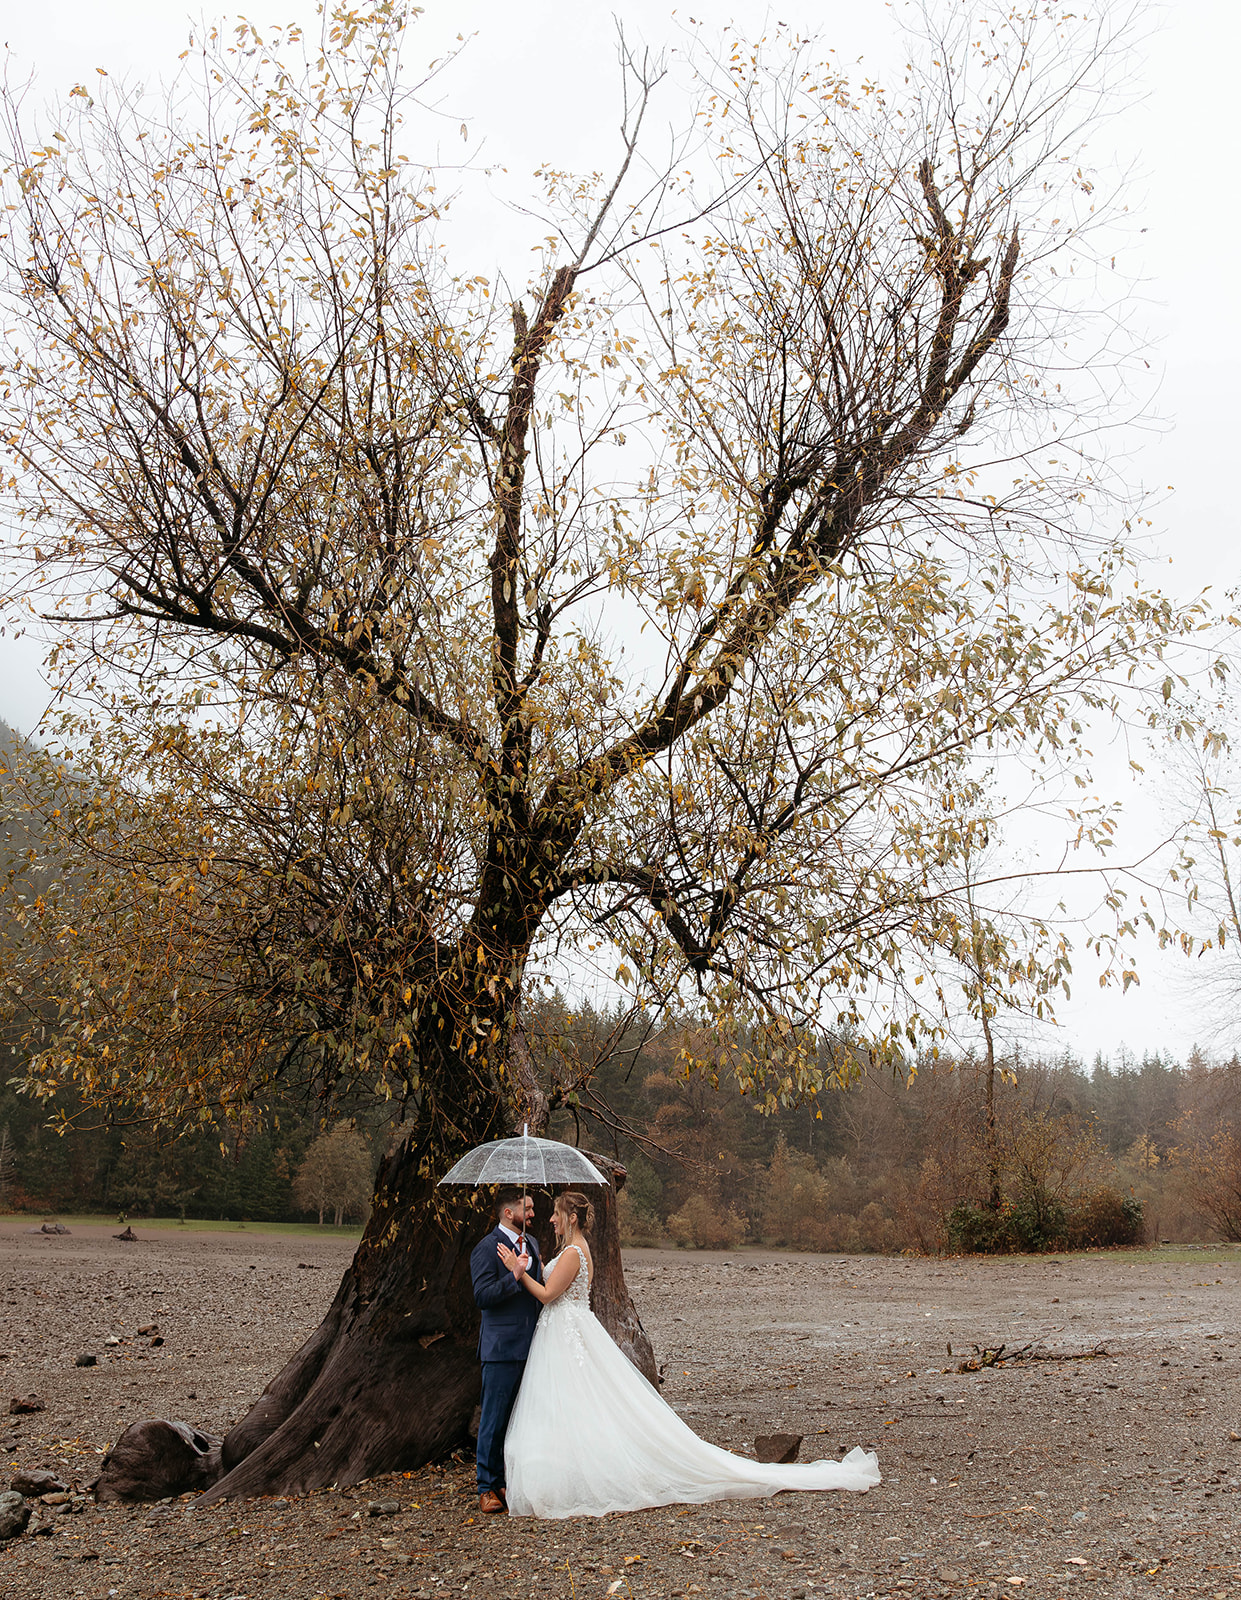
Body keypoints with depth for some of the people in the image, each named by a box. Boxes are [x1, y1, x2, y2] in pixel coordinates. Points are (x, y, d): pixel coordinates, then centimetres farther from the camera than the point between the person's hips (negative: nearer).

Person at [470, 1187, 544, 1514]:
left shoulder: (532, 1242, 14)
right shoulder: (486, 1249, -10)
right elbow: (482, 1297, -19)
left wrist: (541, 1277, 6)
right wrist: (515, 1276, -27)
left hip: (532, 1347, 7)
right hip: (502, 1350, -7)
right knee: (494, 1420, 0)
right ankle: (488, 1487, 10)